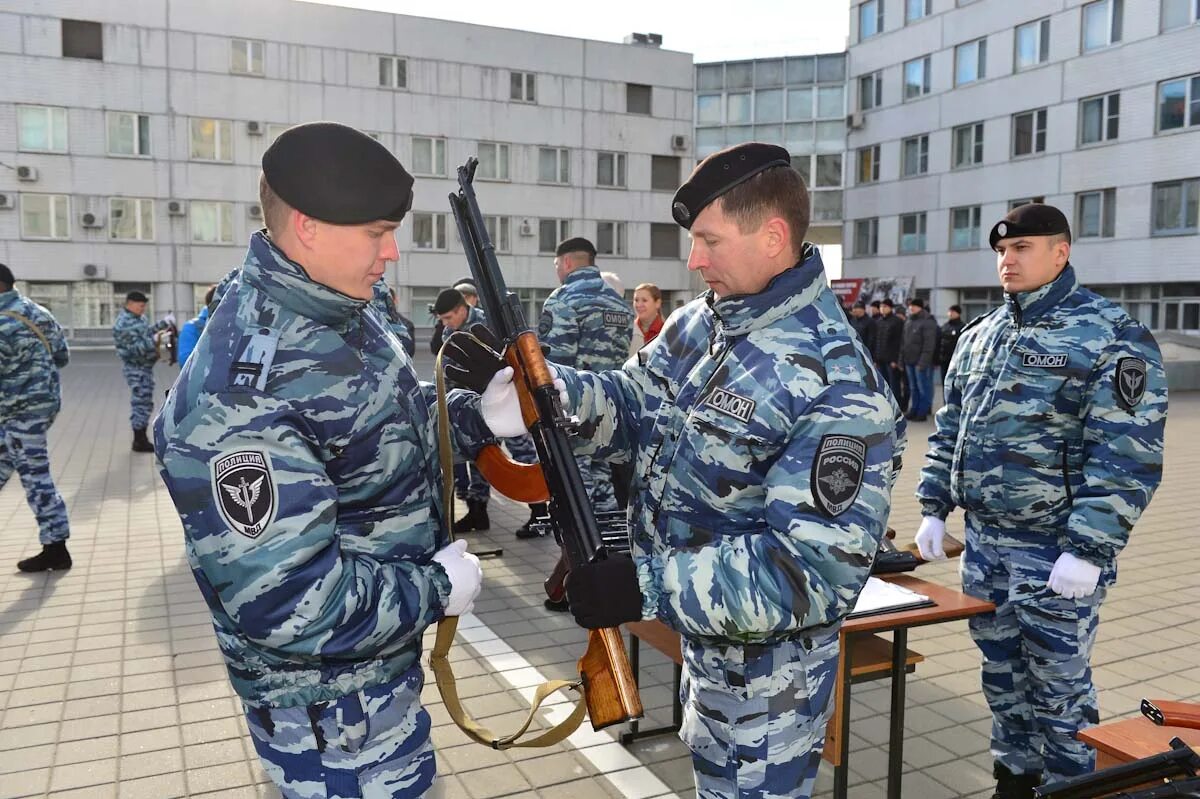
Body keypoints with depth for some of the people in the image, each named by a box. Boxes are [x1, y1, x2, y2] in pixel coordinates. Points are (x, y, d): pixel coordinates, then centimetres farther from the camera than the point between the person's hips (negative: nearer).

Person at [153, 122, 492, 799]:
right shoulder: (244, 392, -33)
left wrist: (477, 417, -4)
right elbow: (282, 600, -33)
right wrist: (434, 590, -22)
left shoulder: (345, 312, -4)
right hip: (328, 698, -8)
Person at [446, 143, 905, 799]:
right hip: (702, 628, 8)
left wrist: (649, 586, -34)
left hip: (764, 661, -7)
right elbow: (633, 406, 3)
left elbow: (816, 567, -32)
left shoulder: (836, 390, -29)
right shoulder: (701, 321, -2)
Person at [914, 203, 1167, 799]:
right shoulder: (979, 334, 9)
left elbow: (1128, 456, -17)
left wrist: (1089, 551, -21)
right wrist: (934, 509, 10)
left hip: (1057, 549, -6)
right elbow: (949, 429, 15)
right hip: (983, 540, 7)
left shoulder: (1111, 336, -12)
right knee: (1001, 673, 19)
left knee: (1058, 686, 7)